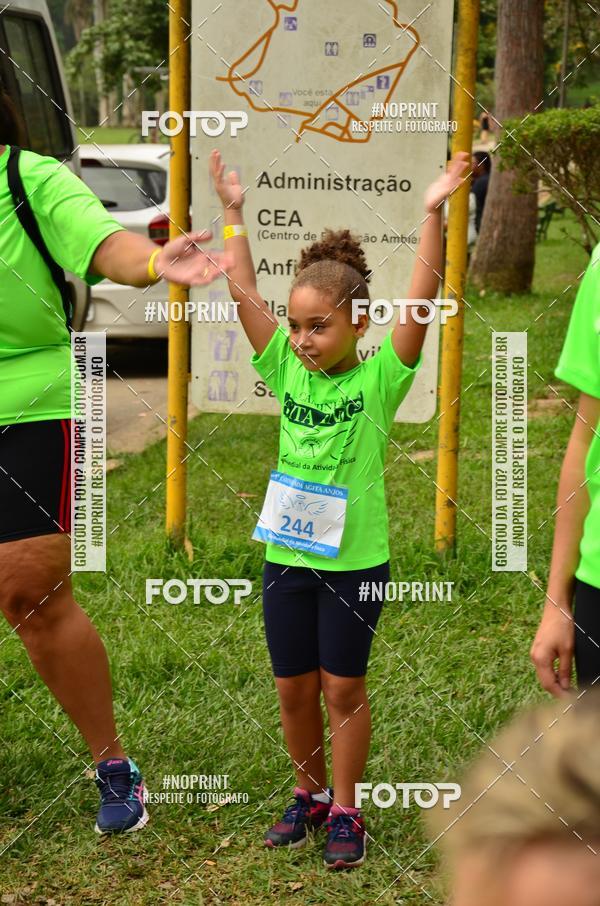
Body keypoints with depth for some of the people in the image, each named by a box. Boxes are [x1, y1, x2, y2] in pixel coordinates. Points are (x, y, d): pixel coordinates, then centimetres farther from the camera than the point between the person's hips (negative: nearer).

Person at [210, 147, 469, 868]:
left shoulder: (380, 379, -10)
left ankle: (344, 809, 22)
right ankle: (311, 792, 33)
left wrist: (432, 214, -26)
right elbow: (244, 293, 1)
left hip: (356, 558, -4)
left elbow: (420, 303, -20)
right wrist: (233, 213, -1)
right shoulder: (287, 372, 0)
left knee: (343, 687, 8)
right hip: (286, 553, 4)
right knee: (293, 687, 13)